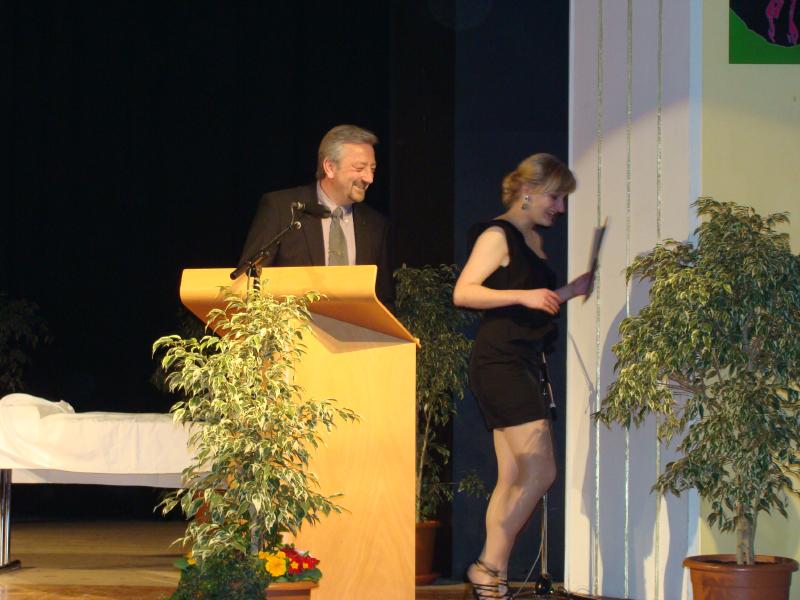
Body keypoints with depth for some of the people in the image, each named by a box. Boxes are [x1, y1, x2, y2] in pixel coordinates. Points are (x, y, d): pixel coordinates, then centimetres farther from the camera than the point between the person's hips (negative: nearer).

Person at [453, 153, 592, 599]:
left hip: (524, 362, 10)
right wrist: (523, 296, -23)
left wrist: (568, 292, 12)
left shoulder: (533, 239, 19)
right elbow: (463, 293, -16)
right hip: (500, 361, -10)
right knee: (541, 472, -13)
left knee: (514, 480, 7)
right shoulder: (498, 235, -8)